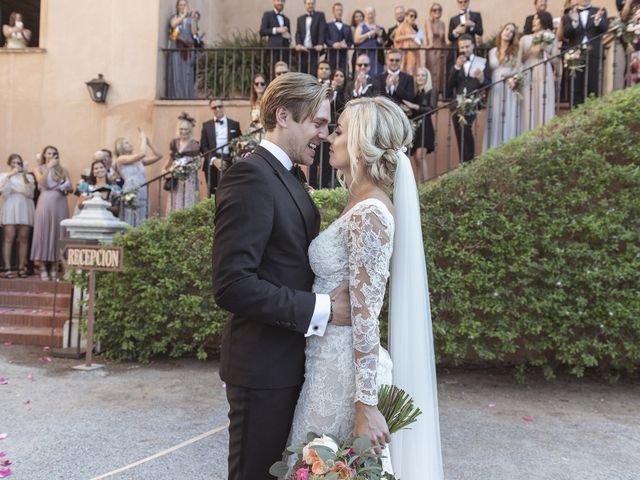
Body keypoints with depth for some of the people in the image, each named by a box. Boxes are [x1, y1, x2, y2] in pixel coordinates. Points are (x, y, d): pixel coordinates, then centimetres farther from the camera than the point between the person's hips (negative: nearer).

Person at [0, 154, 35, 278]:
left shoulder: (28, 177, 13)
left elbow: (29, 194, -1)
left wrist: (24, 177, -10)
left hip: (25, 210, 1)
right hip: (10, 209, -1)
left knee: (24, 239, -2)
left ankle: (21, 268, 1)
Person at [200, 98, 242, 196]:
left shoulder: (234, 124, 11)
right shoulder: (206, 125, 12)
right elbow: (203, 146, 5)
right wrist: (214, 160, -11)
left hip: (230, 164, -1)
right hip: (212, 165, 1)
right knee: (213, 194, 1)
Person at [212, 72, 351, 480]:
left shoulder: (290, 178, 13)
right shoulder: (251, 175, -17)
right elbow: (232, 285, -25)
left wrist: (332, 298, 2)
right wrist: (321, 309, -23)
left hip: (291, 361, 9)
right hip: (265, 365, -9)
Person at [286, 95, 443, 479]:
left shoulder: (369, 213, -20)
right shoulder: (362, 206, 8)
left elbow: (366, 316, -22)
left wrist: (366, 405, -20)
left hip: (342, 369, -9)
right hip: (335, 361, 9)